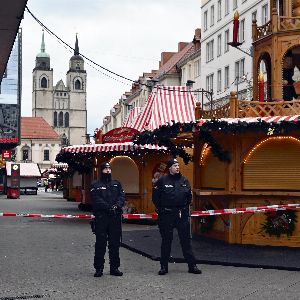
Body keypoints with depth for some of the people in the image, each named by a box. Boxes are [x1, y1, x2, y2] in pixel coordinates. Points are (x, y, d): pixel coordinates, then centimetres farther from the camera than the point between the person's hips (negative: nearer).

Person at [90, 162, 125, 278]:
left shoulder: (116, 184, 17)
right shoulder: (95, 185, 5)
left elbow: (122, 196, 5)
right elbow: (96, 200, -9)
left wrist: (117, 205, -16)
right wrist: (108, 207, -21)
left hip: (115, 217, 3)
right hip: (101, 217, -3)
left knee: (115, 243, 7)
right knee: (100, 244, -1)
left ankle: (114, 267, 15)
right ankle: (99, 268, 6)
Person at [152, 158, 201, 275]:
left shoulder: (184, 180, 8)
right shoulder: (162, 181, -2)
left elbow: (189, 196, 18)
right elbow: (155, 197, 3)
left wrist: (185, 208, 11)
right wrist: (160, 209, 0)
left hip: (182, 215, 2)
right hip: (166, 215, -2)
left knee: (186, 240, 4)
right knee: (166, 241, 5)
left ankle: (192, 265, 8)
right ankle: (164, 266, 13)